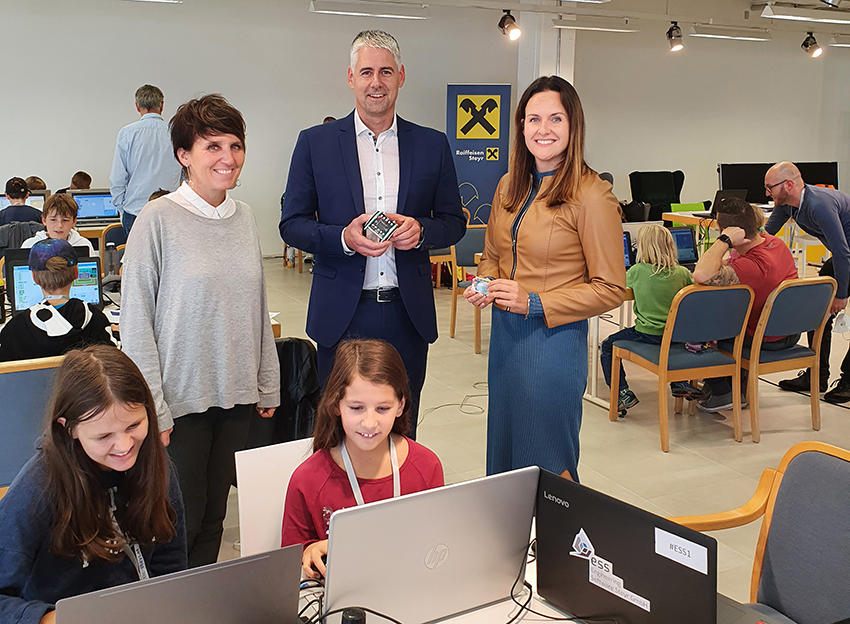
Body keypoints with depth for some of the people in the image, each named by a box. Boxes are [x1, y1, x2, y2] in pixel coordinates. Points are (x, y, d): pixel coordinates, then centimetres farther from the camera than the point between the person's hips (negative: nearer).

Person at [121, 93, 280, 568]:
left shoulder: (245, 217, 6)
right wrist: (153, 410, -14)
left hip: (236, 396, 5)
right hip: (182, 398, -5)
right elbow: (137, 322, -10)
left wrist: (268, 385, 12)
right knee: (180, 521, 4)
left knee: (215, 515, 15)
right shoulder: (158, 221, -10)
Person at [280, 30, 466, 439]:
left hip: (408, 312, 2)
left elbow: (454, 222, 11)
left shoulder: (432, 145, 6)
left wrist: (420, 230, -12)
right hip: (342, 313, -1)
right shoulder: (315, 143, 2)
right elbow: (291, 224, 1)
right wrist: (343, 237, -17)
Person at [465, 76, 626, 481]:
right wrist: (485, 285, -2)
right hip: (504, 335, 7)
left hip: (554, 340, -7)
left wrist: (534, 303, -20)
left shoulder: (591, 196, -14)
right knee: (502, 451, 19)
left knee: (545, 465, 7)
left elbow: (610, 289, -13)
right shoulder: (509, 187, 7)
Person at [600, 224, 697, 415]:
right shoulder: (682, 273, -2)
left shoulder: (637, 271, -9)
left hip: (647, 335, -4)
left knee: (607, 346, 13)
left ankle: (623, 393, 1)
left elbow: (622, 283, 11)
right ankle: (679, 382, 32)